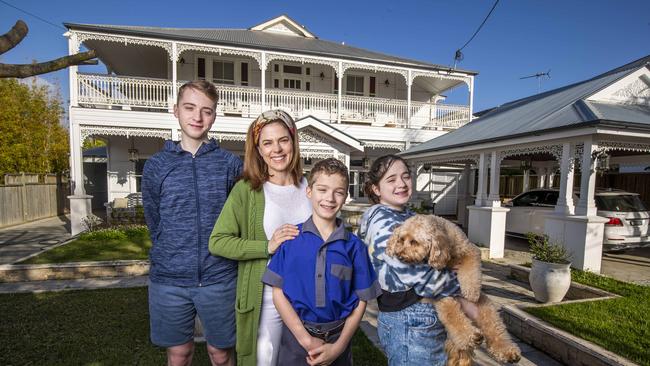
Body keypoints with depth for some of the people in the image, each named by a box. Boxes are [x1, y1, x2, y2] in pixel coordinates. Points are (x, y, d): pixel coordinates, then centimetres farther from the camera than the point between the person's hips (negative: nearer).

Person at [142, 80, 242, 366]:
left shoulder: (230, 163, -2)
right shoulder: (156, 166, 1)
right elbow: (154, 223, 8)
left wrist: (218, 253, 5)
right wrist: (172, 257, 8)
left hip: (220, 279, 0)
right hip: (169, 281, 1)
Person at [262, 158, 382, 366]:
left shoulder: (354, 246, -7)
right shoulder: (290, 238, -9)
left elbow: (360, 301, -2)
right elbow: (278, 292, -7)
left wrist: (338, 347, -8)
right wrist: (306, 339, -11)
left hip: (338, 337, 1)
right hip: (296, 336, 0)